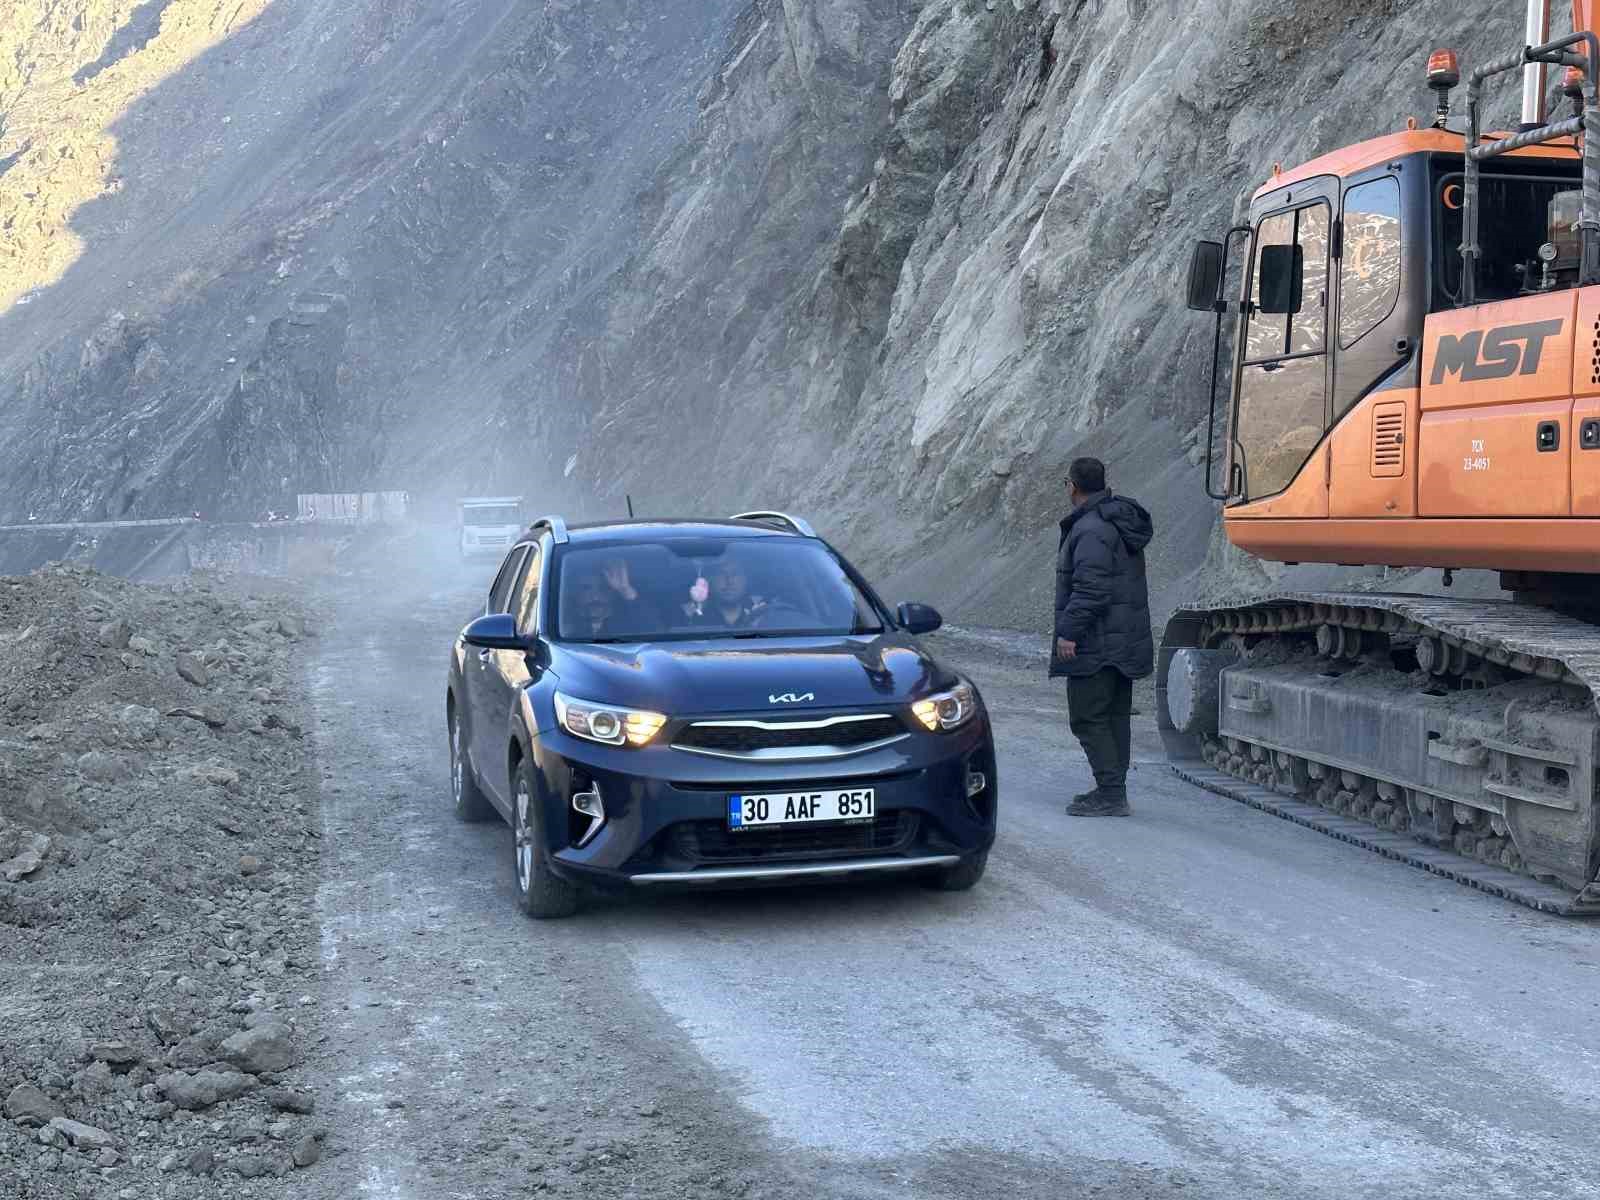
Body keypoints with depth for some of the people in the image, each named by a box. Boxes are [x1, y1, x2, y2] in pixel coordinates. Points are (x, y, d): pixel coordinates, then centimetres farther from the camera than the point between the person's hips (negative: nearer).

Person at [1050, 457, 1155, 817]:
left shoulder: (1091, 530, -17)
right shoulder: (1119, 523, 15)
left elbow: (1090, 588, -25)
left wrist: (1069, 631, -22)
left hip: (1095, 643, -10)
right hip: (1124, 642, 10)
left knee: (1088, 717, -7)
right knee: (1115, 716, 13)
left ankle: (1111, 794, -10)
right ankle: (1113, 791, 20)